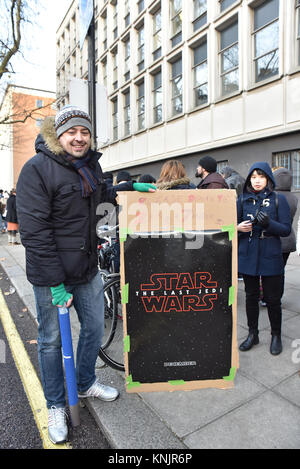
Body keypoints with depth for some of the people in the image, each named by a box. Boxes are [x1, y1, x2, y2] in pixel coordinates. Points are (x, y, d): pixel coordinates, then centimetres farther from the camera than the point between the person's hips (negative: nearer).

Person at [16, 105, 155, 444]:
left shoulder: (91, 165, 7)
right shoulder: (37, 169, -15)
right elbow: (34, 232, -20)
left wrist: (132, 188, 14)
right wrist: (56, 283, -21)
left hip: (87, 267, 7)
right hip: (50, 274, -6)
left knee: (94, 327, 18)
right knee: (51, 340, 11)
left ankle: (86, 384, 45)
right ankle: (55, 405, 35)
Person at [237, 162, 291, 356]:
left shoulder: (279, 199, -2)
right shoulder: (243, 200, 5)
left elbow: (286, 230, -4)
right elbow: (235, 224, 8)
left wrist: (269, 223, -23)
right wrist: (239, 227, -15)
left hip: (270, 256, -2)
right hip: (248, 255, 2)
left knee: (273, 298, 7)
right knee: (251, 296, 12)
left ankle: (276, 336, 29)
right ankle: (253, 334, 30)